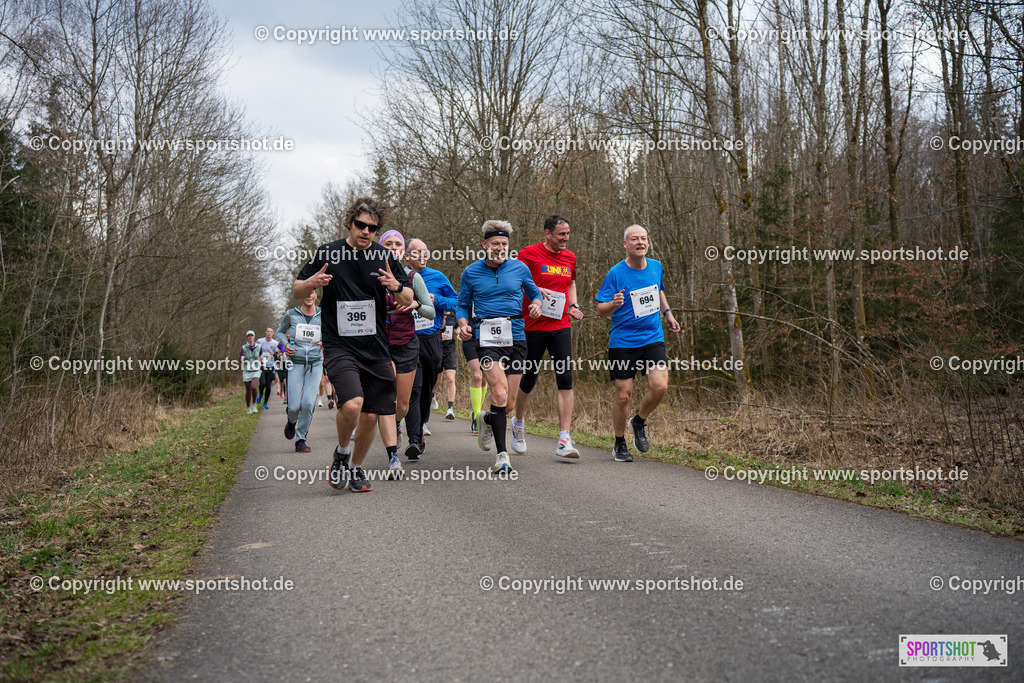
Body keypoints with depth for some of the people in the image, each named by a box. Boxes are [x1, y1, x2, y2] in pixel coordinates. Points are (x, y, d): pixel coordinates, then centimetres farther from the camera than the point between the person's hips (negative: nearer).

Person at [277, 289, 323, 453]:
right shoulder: (291, 314, 1)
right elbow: (280, 331, 17)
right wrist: (286, 344, -2)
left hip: (315, 364, 1)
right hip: (296, 363, -1)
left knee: (308, 403, -14)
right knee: (294, 406, -8)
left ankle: (301, 439, 3)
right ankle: (292, 421, 31)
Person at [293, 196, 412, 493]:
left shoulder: (385, 257, 6)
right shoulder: (326, 253, 1)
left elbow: (408, 300, 9)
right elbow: (296, 291, 8)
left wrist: (397, 286, -13)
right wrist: (311, 283, -15)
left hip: (376, 349, 3)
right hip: (339, 346, -3)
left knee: (370, 416, 5)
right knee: (351, 404, -23)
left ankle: (357, 468, 29)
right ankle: (342, 452, 7)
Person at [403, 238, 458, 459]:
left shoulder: (437, 277, 9)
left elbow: (456, 301, 11)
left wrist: (436, 300, -6)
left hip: (432, 339, 2)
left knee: (428, 387, 13)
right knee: (413, 387, -13)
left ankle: (421, 423, 36)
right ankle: (415, 440, -18)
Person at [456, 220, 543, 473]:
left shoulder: (519, 268, 9)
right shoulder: (471, 272, 7)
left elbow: (534, 292, 22)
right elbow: (462, 305, 14)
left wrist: (536, 305, -1)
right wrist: (463, 324, -6)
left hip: (516, 337, 2)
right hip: (486, 337, -2)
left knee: (509, 401, 4)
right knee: (499, 392, -20)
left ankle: (488, 420, 39)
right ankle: (502, 453, -12)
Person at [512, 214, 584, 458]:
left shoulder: (570, 257, 11)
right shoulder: (529, 254, -5)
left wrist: (573, 306, 11)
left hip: (561, 327, 4)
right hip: (533, 327, -4)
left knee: (565, 380, -8)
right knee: (528, 379, 8)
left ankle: (564, 440, -8)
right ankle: (518, 423, 37)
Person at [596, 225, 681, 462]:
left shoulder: (656, 267, 7)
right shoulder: (615, 273, -8)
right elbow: (601, 310, -8)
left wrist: (668, 313, 17)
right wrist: (613, 304, -28)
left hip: (653, 338, 4)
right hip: (622, 342, -3)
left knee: (660, 387, -14)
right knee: (623, 395, -2)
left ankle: (639, 422, 16)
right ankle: (620, 444, 20)